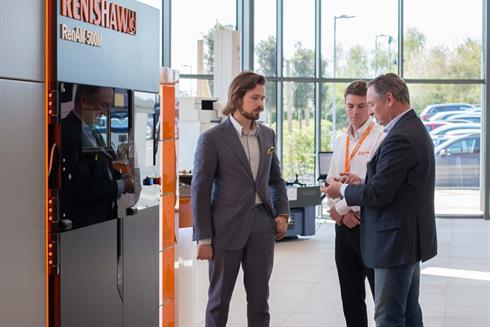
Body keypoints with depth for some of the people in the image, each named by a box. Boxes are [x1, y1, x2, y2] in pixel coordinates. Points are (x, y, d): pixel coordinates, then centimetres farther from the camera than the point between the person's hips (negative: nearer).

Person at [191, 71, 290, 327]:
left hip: (262, 225, 4)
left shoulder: (267, 135, 9)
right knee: (220, 297, 6)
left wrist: (282, 213, 4)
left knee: (259, 298, 8)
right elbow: (200, 191, -7)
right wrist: (204, 239, -10)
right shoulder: (212, 139, -7)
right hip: (227, 228, -4)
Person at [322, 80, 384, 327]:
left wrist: (340, 208, -10)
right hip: (344, 224, 7)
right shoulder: (341, 141, 12)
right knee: (350, 295, 13)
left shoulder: (380, 138, -11)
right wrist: (341, 214, -3)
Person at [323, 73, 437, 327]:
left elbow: (378, 194, -22)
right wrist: (363, 183, 8)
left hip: (396, 239, -11)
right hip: (411, 237, 11)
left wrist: (343, 190, -6)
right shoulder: (415, 129, 12)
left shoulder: (399, 138, -21)